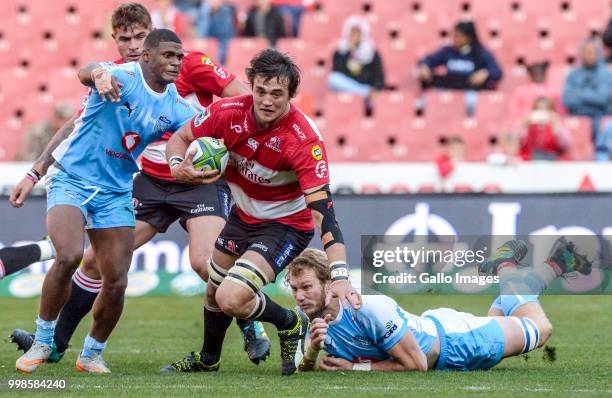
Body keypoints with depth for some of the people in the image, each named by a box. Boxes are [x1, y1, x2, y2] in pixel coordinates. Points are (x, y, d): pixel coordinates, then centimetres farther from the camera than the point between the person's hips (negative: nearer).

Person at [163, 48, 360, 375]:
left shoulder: (304, 140, -33)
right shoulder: (228, 113, -20)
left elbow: (323, 210, -35)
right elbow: (180, 138, -3)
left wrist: (339, 277, -44)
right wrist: (177, 166, -27)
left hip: (286, 224, -6)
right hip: (243, 214, 6)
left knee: (231, 299, -23)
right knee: (214, 291, 23)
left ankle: (291, 325, 8)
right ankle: (208, 359, 52)